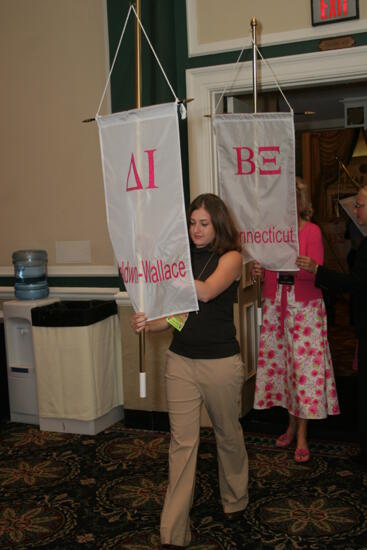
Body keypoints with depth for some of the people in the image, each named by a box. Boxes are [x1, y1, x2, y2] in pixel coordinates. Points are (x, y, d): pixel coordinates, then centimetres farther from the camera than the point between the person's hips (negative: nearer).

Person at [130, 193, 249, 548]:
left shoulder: (230, 257, -6)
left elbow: (206, 292, -25)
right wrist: (147, 325, -14)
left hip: (220, 362, -3)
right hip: (181, 360, 3)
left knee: (227, 435, 16)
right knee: (182, 442, 3)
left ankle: (235, 501, 41)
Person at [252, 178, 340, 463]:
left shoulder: (312, 231, -5)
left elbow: (316, 273, -12)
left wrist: (293, 267, -29)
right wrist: (260, 271, -5)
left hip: (304, 306, -5)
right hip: (275, 304, 5)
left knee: (304, 365, -3)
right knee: (280, 362, 8)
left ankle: (302, 436, 7)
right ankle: (292, 425, 24)